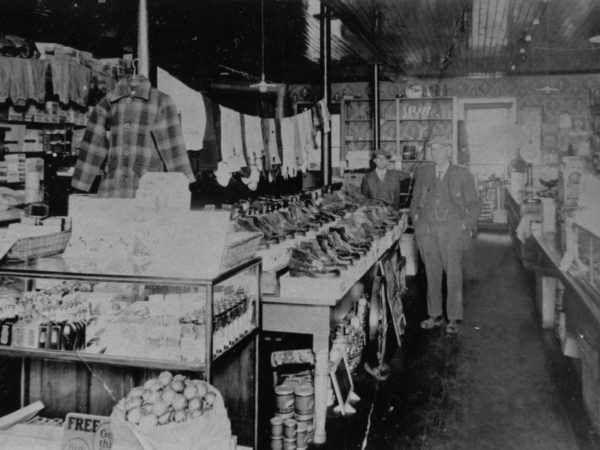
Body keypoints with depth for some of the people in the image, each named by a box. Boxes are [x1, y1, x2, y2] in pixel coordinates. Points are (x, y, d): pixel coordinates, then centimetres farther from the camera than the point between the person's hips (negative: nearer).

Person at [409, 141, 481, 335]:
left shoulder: (462, 175, 3)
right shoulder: (422, 173, 11)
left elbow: (474, 204, 7)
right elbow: (415, 200, 20)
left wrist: (466, 225, -2)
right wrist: (416, 218, 9)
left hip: (452, 231, -2)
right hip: (426, 230, 3)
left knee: (454, 274, -2)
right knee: (432, 274, 6)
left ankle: (453, 319, 7)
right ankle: (435, 315, 17)